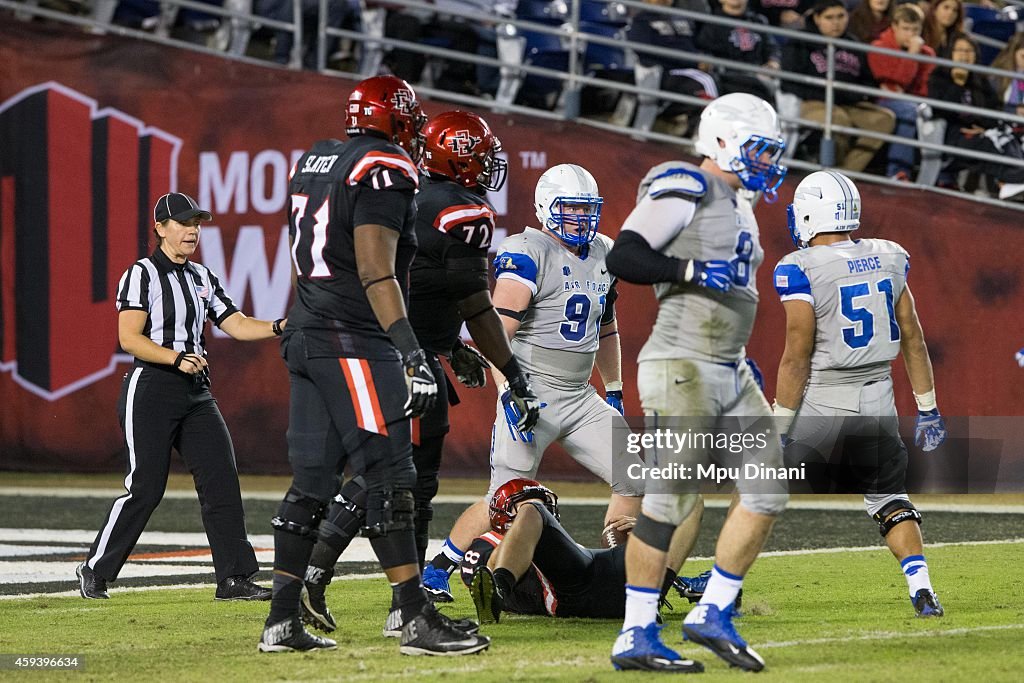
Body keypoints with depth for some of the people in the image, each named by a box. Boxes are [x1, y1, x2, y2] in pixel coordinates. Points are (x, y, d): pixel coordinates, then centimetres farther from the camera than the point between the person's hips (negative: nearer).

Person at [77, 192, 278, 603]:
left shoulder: (202, 277, 17)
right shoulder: (142, 274, -5)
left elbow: (237, 325, 13)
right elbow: (129, 339, -13)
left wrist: (280, 327, -5)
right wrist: (177, 358, -25)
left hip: (197, 395, 7)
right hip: (151, 390, -7)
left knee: (222, 478, -5)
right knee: (145, 487, -7)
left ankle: (233, 578, -5)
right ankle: (95, 571, 8)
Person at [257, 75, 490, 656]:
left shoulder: (316, 163, 16)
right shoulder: (385, 173, -11)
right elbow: (376, 274, -20)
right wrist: (410, 351, -24)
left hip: (307, 340, 9)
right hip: (354, 342, -9)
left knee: (312, 481, 10)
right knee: (390, 481, -8)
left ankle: (283, 620, 10)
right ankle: (417, 619, -9)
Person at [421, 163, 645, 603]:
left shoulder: (602, 254, 13)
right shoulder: (527, 254, -12)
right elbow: (498, 331, -19)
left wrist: (614, 392, 23)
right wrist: (510, 394, -25)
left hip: (582, 399, 7)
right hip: (532, 395, -7)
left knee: (634, 481, 1)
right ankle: (436, 571, 7)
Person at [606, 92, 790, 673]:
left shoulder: (738, 203, 18)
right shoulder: (684, 189, -10)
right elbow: (623, 259, -17)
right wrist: (693, 270, -25)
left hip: (728, 372, 9)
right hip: (682, 368, -9)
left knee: (769, 487, 5)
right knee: (671, 501, -7)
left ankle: (714, 616, 11)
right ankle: (636, 637, -1)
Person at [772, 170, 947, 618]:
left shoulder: (801, 270, -14)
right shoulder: (887, 260, 3)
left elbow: (797, 356, -14)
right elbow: (913, 339, 9)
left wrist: (780, 425, -8)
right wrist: (928, 409, 17)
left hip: (821, 401, -5)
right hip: (877, 397, 5)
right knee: (887, 496, 19)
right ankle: (921, 589, 3)